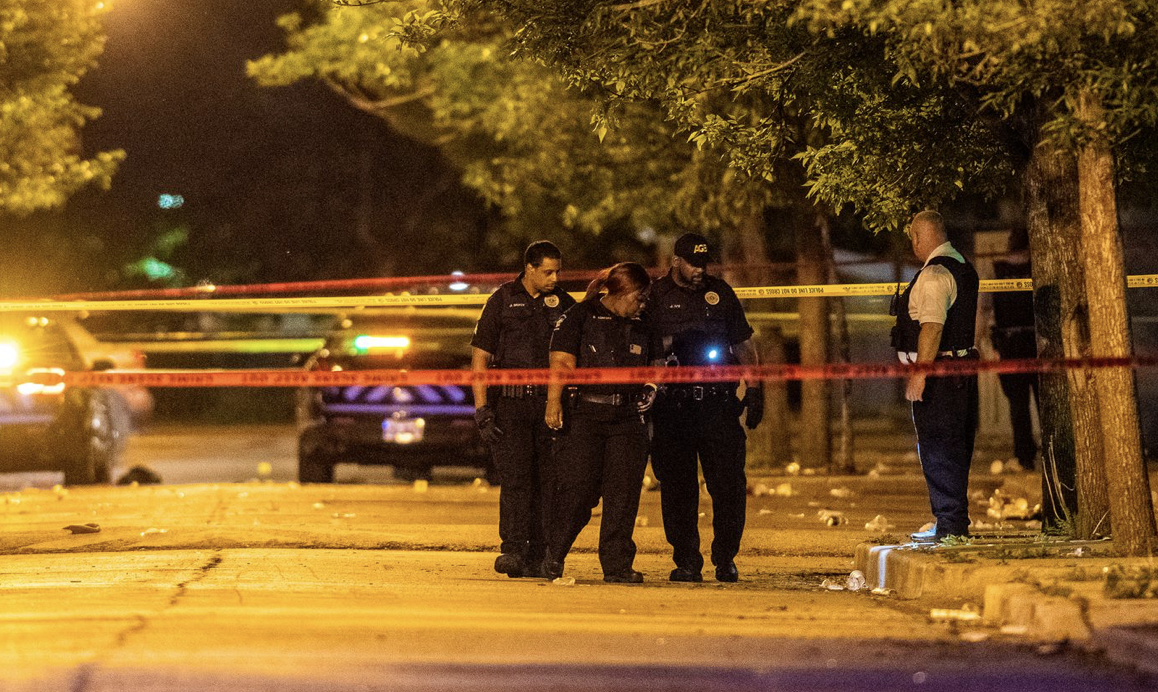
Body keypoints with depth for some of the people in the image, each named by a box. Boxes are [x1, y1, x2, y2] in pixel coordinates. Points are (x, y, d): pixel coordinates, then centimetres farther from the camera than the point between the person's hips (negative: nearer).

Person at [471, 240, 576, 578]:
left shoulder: (564, 304, 12)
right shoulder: (503, 301, 4)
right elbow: (479, 359, 2)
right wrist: (482, 410, -6)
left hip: (550, 402, 3)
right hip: (511, 402, -3)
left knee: (548, 479, 0)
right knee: (515, 476, -13)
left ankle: (538, 556, 3)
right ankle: (513, 550, -16)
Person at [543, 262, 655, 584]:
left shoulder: (638, 326, 17)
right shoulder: (579, 317, 0)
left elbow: (647, 367, 28)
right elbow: (561, 363, -7)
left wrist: (650, 388, 7)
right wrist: (553, 402, -17)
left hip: (627, 417, 5)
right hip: (585, 413, -5)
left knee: (623, 492, -1)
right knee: (578, 489, -8)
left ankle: (617, 564, 2)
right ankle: (555, 552, 11)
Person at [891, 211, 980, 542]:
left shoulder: (934, 274, -17)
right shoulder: (964, 268, 15)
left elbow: (932, 327, -25)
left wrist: (919, 372, -26)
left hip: (936, 373, -10)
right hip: (962, 367, 10)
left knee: (938, 449, -7)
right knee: (956, 447, 15)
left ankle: (949, 524, -6)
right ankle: (957, 521, 22)